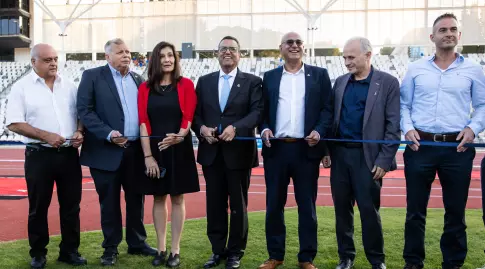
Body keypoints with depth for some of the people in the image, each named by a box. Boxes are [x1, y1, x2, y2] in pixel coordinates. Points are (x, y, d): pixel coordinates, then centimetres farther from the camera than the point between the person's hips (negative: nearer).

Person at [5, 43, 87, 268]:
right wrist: (46, 136, -16)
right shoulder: (21, 87, -2)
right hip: (39, 155, -3)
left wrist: (80, 132, -6)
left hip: (69, 154, 3)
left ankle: (69, 250, 20)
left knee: (71, 205, 8)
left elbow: (81, 113, 14)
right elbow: (14, 123, -8)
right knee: (38, 207, 7)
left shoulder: (69, 86, 9)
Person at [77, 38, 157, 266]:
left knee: (136, 200, 13)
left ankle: (137, 243, 27)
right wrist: (108, 134, -18)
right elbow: (84, 110, -9)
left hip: (136, 150, 4)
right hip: (106, 151, -4)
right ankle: (110, 248, 19)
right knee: (109, 202, 6)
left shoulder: (138, 79, 14)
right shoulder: (92, 76, -1)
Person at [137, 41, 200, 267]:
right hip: (154, 149, 2)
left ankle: (175, 251, 13)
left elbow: (188, 117, -5)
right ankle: (161, 249, 18)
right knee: (159, 198, 8)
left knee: (177, 198, 4)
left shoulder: (186, 85, 1)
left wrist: (180, 135, -26)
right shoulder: (145, 88, 4)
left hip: (179, 148, -1)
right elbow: (143, 122, -1)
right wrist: (148, 155, -9)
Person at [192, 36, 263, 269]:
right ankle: (217, 250, 22)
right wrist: (202, 128, -12)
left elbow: (257, 111, -9)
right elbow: (195, 113, 8)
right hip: (211, 152, 3)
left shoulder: (252, 81, 2)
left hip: (239, 151, -3)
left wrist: (235, 128, -23)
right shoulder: (204, 81, 12)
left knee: (238, 204, 7)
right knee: (214, 204, 10)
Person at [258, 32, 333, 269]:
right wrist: (264, 129, -7)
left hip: (306, 149, -1)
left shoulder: (319, 74, 8)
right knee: (274, 205, 6)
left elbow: (327, 108, 3)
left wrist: (319, 131, -13)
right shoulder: (269, 77, 12)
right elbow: (262, 110, 12)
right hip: (276, 148, 2)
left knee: (307, 205, 5)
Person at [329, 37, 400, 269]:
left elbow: (393, 125, -7)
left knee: (369, 210, 0)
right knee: (342, 209, 10)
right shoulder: (340, 82, 11)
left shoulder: (387, 82, -3)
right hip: (340, 154, 5)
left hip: (367, 156, -4)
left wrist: (384, 160, -12)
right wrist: (327, 150, 6)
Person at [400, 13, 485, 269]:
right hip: (420, 145, 0)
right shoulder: (416, 68, 8)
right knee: (415, 209, 6)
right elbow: (404, 104, 10)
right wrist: (407, 128, -6)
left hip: (457, 148, 0)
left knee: (456, 210, 7)